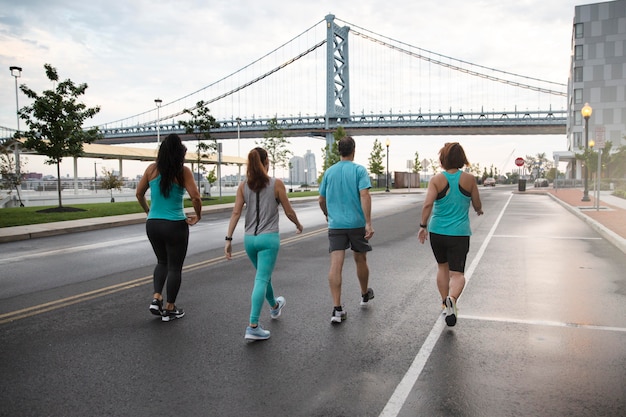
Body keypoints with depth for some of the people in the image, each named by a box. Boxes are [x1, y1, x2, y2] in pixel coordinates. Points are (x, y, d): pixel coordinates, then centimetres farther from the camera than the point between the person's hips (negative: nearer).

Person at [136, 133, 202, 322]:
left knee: (162, 262, 25)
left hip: (153, 224, 5)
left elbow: (139, 193, 10)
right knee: (175, 267, 9)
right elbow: (195, 197, -19)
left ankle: (156, 298, 12)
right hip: (175, 226, -4)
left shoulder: (151, 169, 2)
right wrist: (197, 216, -3)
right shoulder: (183, 171, -10)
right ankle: (170, 309, 17)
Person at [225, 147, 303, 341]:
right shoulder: (276, 184, -7)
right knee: (261, 280, -5)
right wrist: (298, 225, 17)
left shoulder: (243, 186, 2)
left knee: (263, 276, 24)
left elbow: (236, 213, -4)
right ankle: (252, 326, -10)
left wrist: (229, 239, -3)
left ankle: (274, 306, 49)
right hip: (269, 238, -5)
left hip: (249, 238, 5)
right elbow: (288, 211, -2)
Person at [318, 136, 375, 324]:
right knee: (360, 260, 18)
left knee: (336, 265, -5)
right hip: (357, 223, -1)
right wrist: (368, 223, -16)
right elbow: (364, 195, -15)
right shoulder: (359, 170, -3)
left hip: (335, 224, 2)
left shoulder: (329, 172, 7)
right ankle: (365, 294, 40)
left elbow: (322, 199, 14)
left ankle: (337, 309, -10)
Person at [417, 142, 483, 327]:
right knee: (457, 273, 2)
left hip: (437, 231, 1)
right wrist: (479, 210, 29)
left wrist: (423, 226, -9)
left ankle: (446, 302, 25)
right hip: (459, 233, -1)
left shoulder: (436, 180, -6)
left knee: (442, 267, 22)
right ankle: (452, 299, -26)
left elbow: (428, 204, -18)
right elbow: (477, 205, 7)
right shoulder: (469, 179, -3)